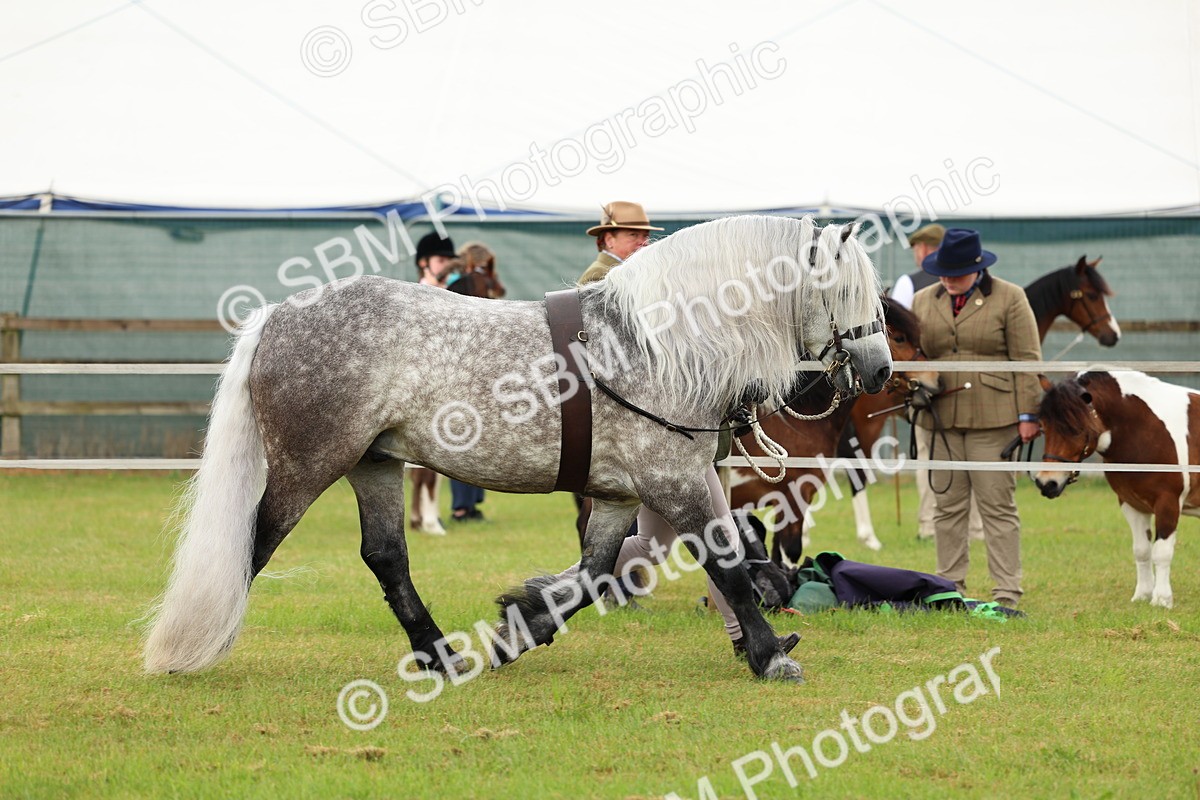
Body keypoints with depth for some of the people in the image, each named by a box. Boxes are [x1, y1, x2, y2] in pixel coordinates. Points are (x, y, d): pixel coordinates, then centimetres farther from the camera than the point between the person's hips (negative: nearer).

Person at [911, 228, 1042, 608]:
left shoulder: (1009, 298, 0)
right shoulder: (923, 301, 13)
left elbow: (1027, 359, -3)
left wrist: (1027, 414, -8)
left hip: (992, 419, -4)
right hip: (940, 419, 4)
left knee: (998, 506, -1)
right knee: (948, 505, 8)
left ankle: (1007, 591, 1)